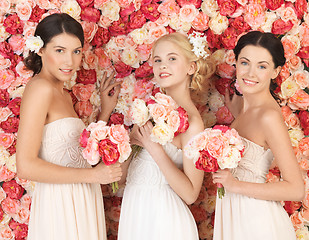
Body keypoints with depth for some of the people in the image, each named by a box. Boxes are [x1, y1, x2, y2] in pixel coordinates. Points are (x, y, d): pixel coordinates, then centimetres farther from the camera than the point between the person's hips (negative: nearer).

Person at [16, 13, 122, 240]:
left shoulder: (63, 94, 12)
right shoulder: (40, 88, -16)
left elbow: (78, 152, 11)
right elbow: (25, 166, -21)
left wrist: (106, 109, 10)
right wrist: (92, 175, -18)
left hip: (80, 202, 9)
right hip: (58, 202, -9)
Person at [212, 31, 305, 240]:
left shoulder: (269, 115, -21)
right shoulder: (244, 105, 4)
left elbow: (296, 189, -23)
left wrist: (235, 185, -20)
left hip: (256, 222, -8)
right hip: (234, 213, 8)